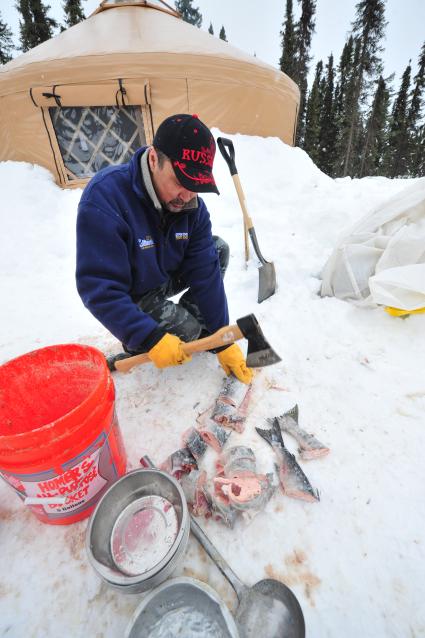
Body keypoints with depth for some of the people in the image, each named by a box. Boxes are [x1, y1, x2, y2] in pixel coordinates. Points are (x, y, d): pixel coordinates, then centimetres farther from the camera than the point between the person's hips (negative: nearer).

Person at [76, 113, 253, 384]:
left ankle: (191, 324, 6)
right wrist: (151, 340, -36)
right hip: (127, 297, -5)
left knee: (218, 249, -7)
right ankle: (135, 347, 9)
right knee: (185, 330, -24)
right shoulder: (104, 197, -32)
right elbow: (99, 289, -32)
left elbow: (205, 273, -16)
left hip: (164, 277, 6)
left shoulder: (191, 205, -15)